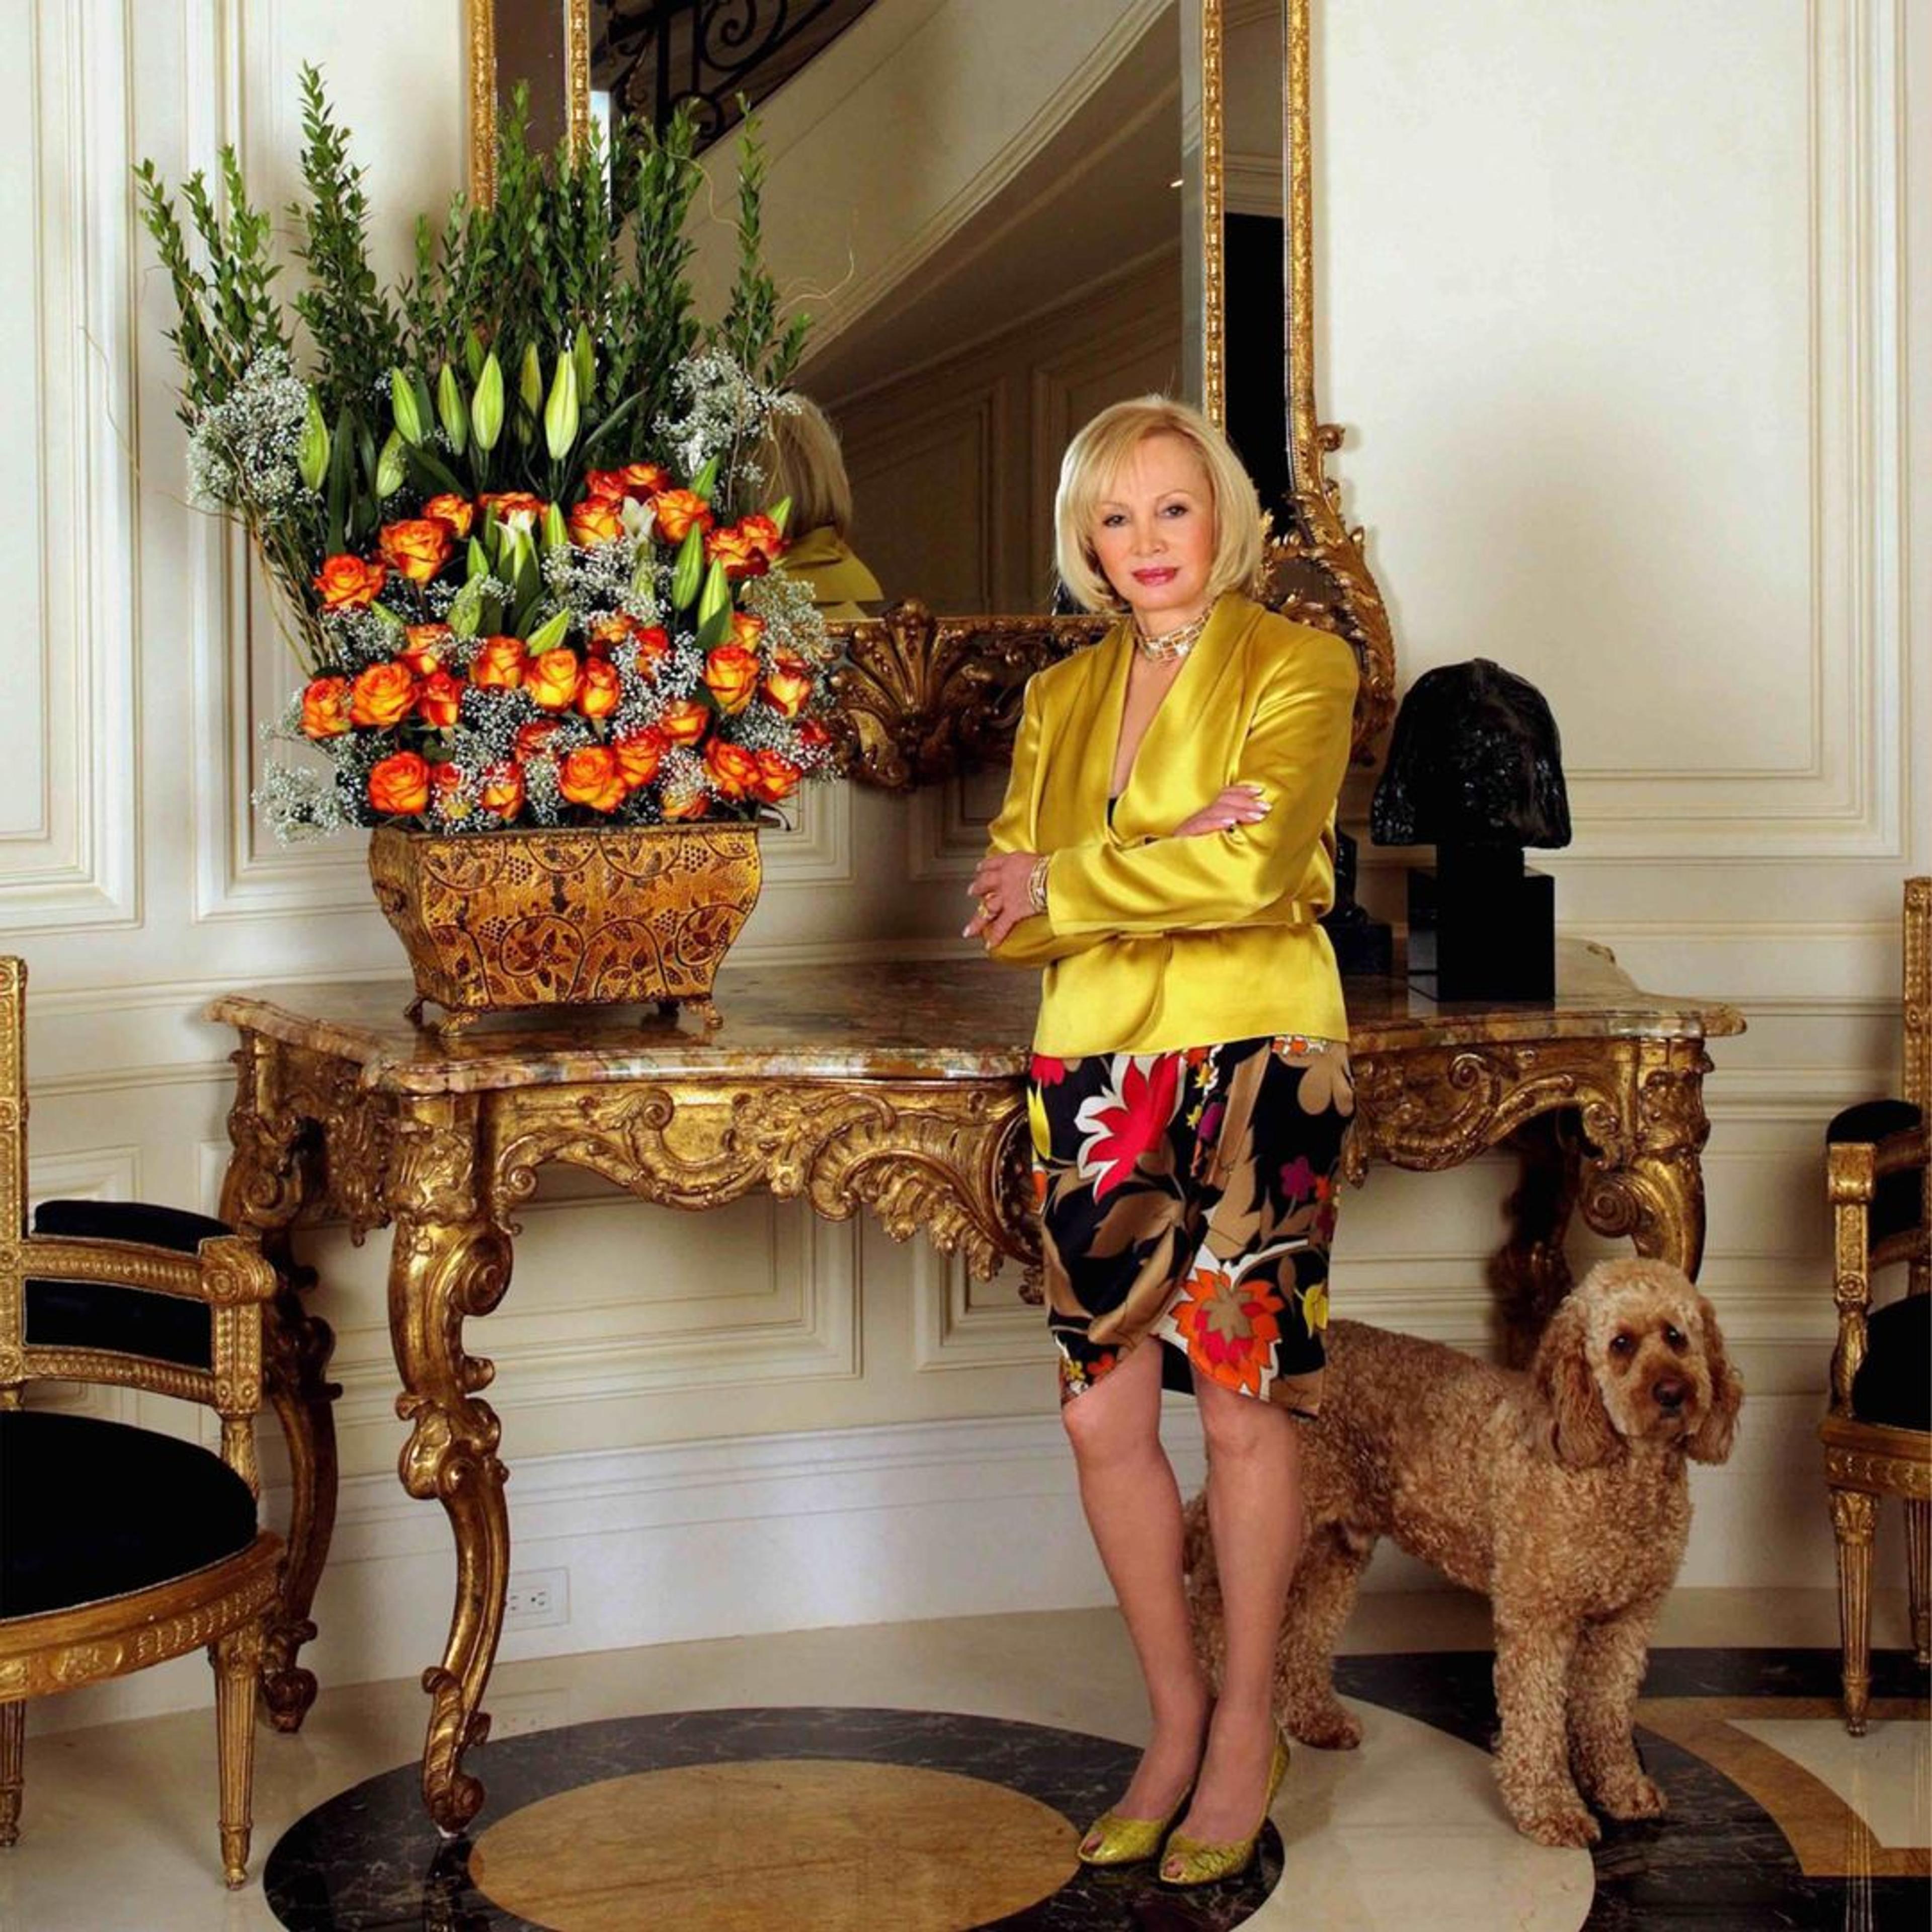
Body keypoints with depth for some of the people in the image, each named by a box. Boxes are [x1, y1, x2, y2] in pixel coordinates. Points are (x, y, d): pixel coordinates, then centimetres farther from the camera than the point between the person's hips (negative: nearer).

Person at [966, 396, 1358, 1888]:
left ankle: (1247, 1735, 16)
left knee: (1243, 1408, 1)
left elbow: (1257, 870, -17)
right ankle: (1176, 1721, 21)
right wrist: (1166, 863, -12)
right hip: (1098, 1074, 5)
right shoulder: (1062, 698, 14)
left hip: (1254, 1064, -5)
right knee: (1104, 1418, 4)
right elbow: (1006, 916, 4)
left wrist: (1066, 883, -7)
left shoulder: (1296, 667, -1)